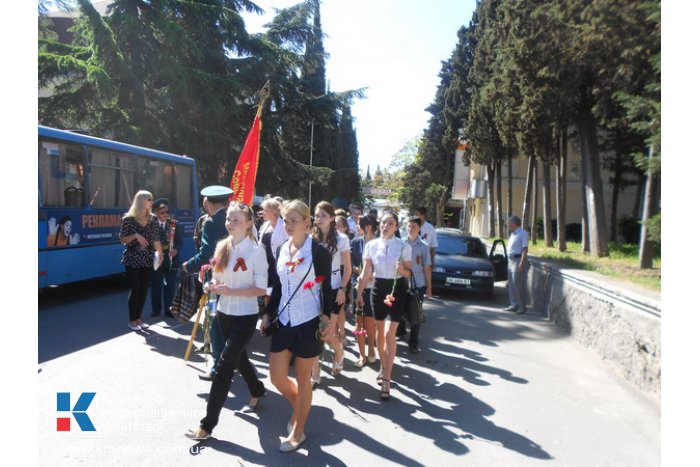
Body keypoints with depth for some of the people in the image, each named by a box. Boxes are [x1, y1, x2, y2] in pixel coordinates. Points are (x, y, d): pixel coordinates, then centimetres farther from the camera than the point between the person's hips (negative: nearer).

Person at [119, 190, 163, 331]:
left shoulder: (153, 219, 6)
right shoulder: (128, 219, -6)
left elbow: (156, 239, 8)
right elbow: (122, 240, -6)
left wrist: (160, 252, 0)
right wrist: (135, 235, -21)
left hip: (148, 259, 4)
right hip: (133, 259, -4)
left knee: (144, 289, 7)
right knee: (135, 289, -3)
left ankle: (138, 318, 21)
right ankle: (132, 320, 11)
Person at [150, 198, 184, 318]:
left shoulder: (175, 224, 2)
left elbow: (179, 241, 0)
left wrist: (176, 250, -17)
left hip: (170, 259, 0)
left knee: (170, 285, 6)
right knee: (155, 285, 9)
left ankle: (169, 309, 16)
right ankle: (156, 309, 23)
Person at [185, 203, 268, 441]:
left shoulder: (256, 250, -15)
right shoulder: (222, 247, 2)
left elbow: (261, 289, -16)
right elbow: (218, 278, 11)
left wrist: (230, 291, -24)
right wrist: (212, 286, -11)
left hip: (245, 317, -6)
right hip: (224, 313, 7)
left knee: (224, 365, -4)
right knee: (239, 358, 23)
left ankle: (208, 424, 9)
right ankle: (257, 390, 51)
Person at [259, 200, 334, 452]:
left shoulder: (318, 251, -10)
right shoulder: (281, 250, 6)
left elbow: (327, 288, -7)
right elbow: (277, 286, 12)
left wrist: (326, 319, -10)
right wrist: (267, 314, 11)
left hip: (308, 322, -5)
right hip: (284, 320, 5)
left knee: (303, 378, 8)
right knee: (276, 377, 8)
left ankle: (298, 431, 26)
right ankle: (299, 407, 38)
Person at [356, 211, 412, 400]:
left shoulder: (403, 246, -7)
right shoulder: (371, 245, 0)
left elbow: (409, 273, -1)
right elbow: (365, 273, 4)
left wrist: (402, 269, -23)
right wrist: (359, 293, 3)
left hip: (397, 289, -3)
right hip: (378, 287, 3)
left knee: (389, 333, -11)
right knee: (380, 331, 13)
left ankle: (387, 379, -3)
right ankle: (383, 367, 33)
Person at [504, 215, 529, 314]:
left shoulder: (522, 233, -11)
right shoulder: (513, 234, 16)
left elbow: (525, 249, -17)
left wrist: (522, 263, -23)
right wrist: (509, 261, 16)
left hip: (518, 260, -9)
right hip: (511, 260, 9)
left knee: (519, 285, -5)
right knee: (511, 285, 11)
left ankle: (522, 306, 2)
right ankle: (514, 305, 18)